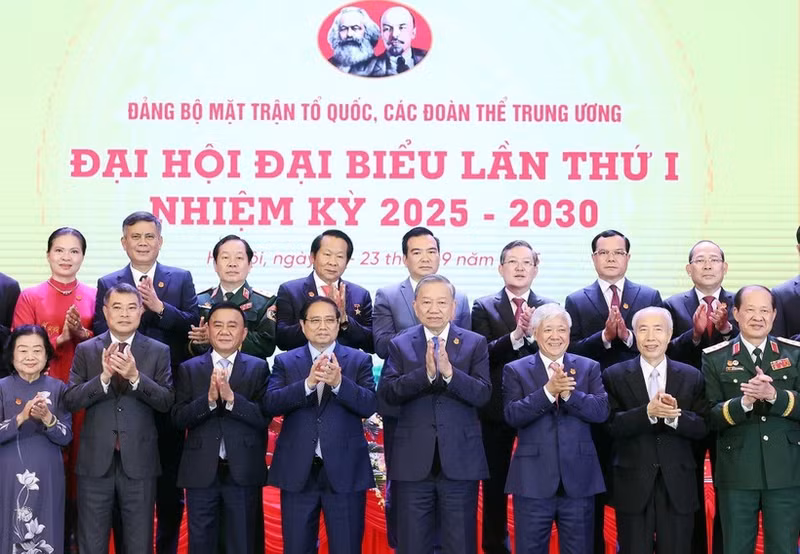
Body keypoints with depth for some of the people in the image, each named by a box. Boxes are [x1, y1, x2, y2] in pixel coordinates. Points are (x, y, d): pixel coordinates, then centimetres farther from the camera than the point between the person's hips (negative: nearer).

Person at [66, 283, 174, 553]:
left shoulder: (159, 352, 3)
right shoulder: (85, 350, 5)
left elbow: (167, 402, -5)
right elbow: (70, 400, -4)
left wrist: (135, 376, -20)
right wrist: (104, 376, -18)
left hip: (139, 460, 0)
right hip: (95, 460, 1)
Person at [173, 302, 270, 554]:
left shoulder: (258, 368, 3)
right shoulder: (189, 369, 5)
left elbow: (265, 417, -8)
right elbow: (178, 418, -4)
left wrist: (231, 397, -21)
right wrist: (209, 399, -19)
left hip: (243, 472, -1)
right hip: (201, 471, 1)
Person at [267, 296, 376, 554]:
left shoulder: (359, 360, 5)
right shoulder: (285, 361, 7)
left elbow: (370, 405, -7)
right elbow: (271, 403, -7)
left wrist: (338, 382, -23)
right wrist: (308, 383, -22)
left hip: (345, 470, -1)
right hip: (298, 470, 1)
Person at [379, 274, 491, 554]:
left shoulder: (475, 343, 4)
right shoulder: (400, 344, 6)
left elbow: (483, 394, -7)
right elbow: (386, 393, -8)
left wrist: (449, 372, -23)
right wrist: (425, 372, -22)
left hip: (460, 460, 0)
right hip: (414, 461, 1)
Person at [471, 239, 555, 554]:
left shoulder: (549, 308, 5)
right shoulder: (484, 307, 2)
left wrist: (532, 334, -22)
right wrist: (515, 335, -24)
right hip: (496, 408, 0)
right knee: (495, 483, 9)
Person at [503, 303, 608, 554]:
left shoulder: (589, 368, 8)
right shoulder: (515, 370, 3)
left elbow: (601, 411, -6)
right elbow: (512, 415, -10)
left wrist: (567, 393, -20)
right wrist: (548, 391, -21)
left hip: (579, 479, 1)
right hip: (533, 480, -1)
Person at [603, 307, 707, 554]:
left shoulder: (691, 376, 5)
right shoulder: (615, 375, 1)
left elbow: (702, 427, -2)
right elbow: (612, 425, -10)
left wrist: (675, 416, -21)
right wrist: (648, 412, -25)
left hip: (677, 484, 1)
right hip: (633, 484, -1)